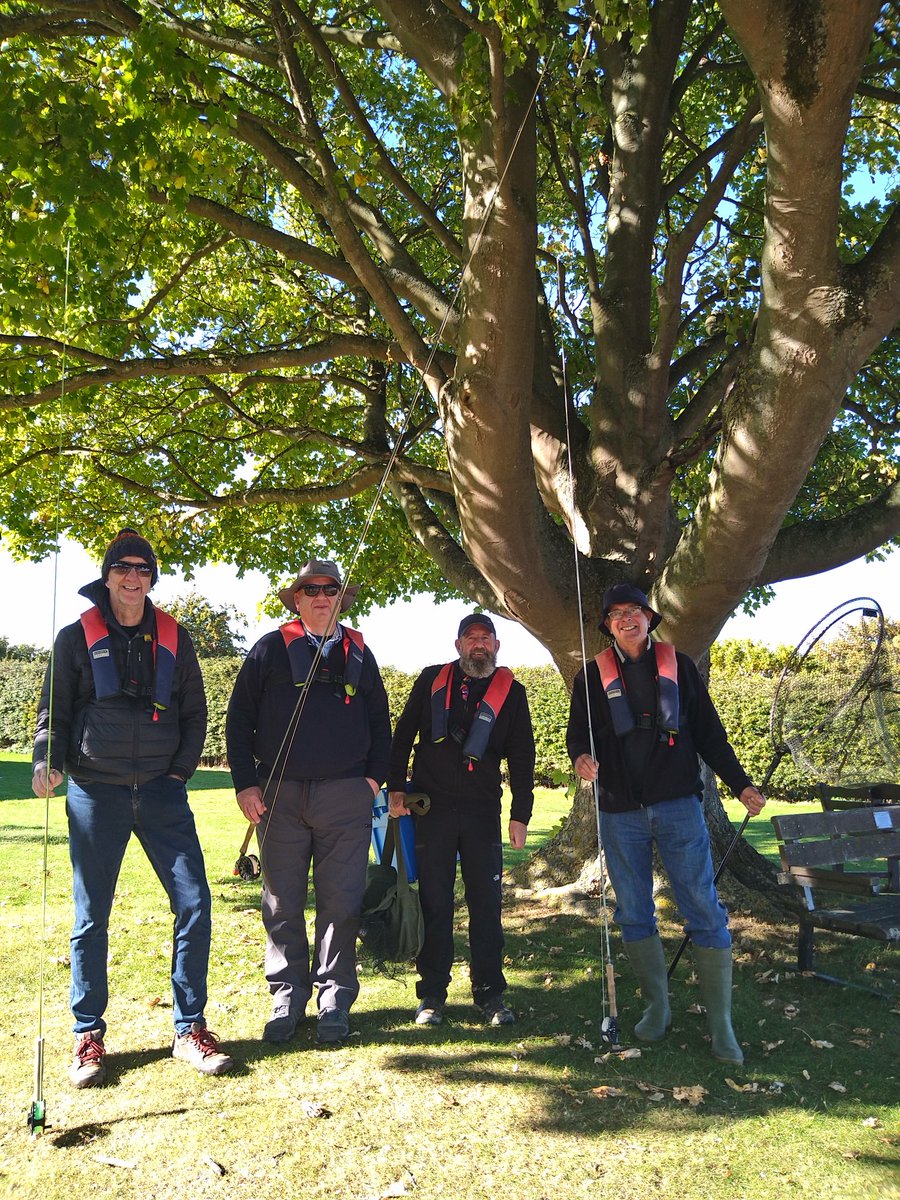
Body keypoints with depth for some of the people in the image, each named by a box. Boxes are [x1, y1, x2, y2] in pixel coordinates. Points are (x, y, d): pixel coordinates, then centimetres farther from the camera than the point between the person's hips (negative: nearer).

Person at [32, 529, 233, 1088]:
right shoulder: (77, 637, 3)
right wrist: (48, 761, -12)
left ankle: (190, 1029, 12)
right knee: (92, 917, 6)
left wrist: (181, 771, 1)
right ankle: (89, 1035, 22)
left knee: (194, 903, -3)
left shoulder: (174, 638, 7)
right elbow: (53, 710, 4)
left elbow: (195, 713, 10)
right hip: (95, 793, -1)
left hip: (162, 792, 2)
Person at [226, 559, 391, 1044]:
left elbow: (380, 722, 17)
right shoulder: (271, 649, 6)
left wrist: (374, 776, 6)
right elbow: (239, 718, 5)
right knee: (282, 903, 5)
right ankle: (287, 997, 19)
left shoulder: (358, 653, 13)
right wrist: (245, 783, -2)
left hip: (346, 796, 1)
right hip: (280, 794, -1)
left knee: (341, 902, 2)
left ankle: (334, 1000, 15)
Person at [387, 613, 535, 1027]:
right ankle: (432, 994, 15)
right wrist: (395, 786, 2)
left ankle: (490, 992, 15)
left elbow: (522, 756, 6)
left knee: (486, 902, 3)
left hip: (483, 811, 0)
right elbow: (403, 735, 10)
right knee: (434, 902, 4)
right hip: (432, 807, 0)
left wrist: (521, 813, 2)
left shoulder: (511, 691, 6)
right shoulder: (432, 680, 6)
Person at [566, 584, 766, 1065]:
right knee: (633, 914, 9)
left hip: (677, 804, -1)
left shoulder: (678, 665, 7)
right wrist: (581, 757, -17)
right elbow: (578, 731, 6)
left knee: (704, 911, -3)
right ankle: (656, 1006, 25)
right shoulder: (592, 675, 7)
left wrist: (740, 784, 5)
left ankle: (721, 1024, 7)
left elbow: (708, 731, 9)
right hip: (620, 812, 1)